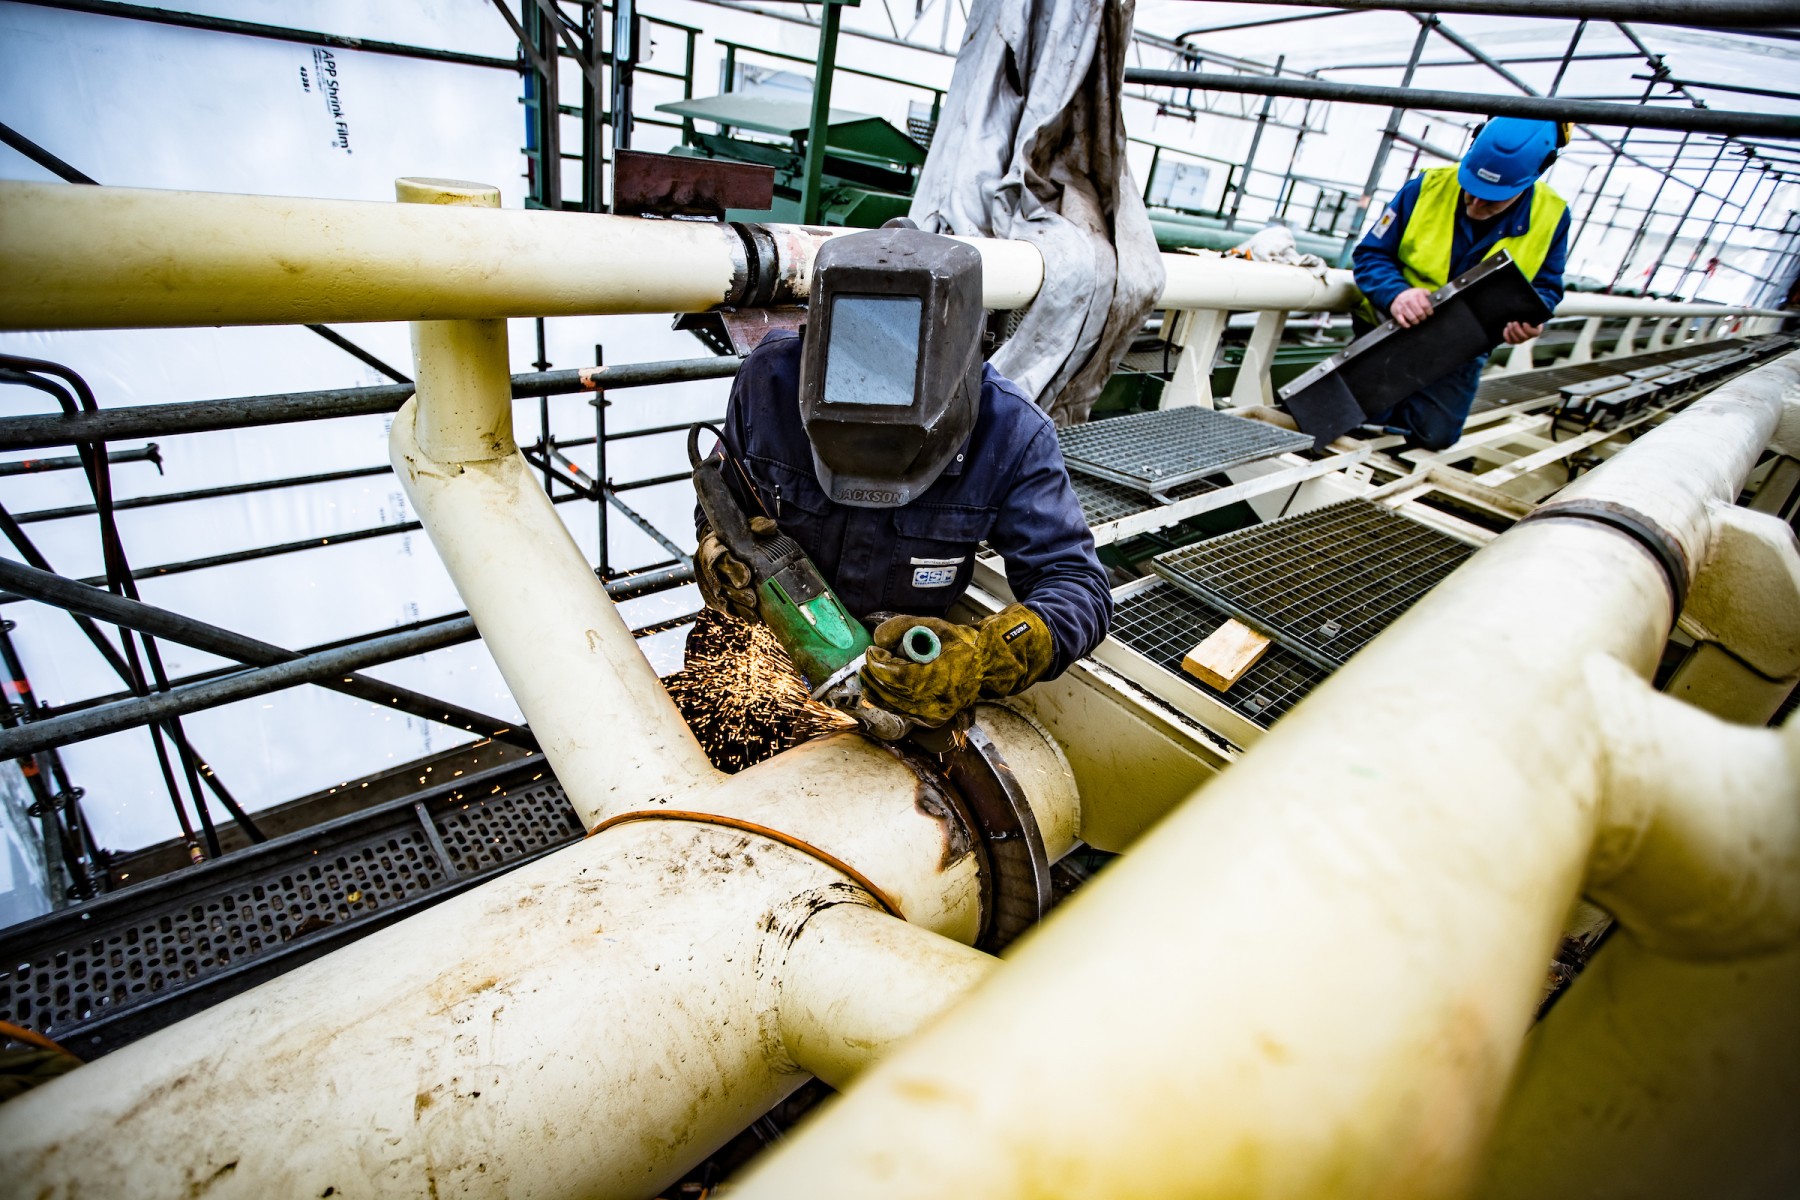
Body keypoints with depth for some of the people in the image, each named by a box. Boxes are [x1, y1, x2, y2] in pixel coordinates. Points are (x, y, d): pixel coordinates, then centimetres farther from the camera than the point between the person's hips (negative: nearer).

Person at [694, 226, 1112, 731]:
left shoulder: (1010, 434, -23)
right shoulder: (770, 379, -17)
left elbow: (1078, 583, -24)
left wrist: (987, 660, -44)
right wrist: (720, 547, -21)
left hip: (906, 660, 0)